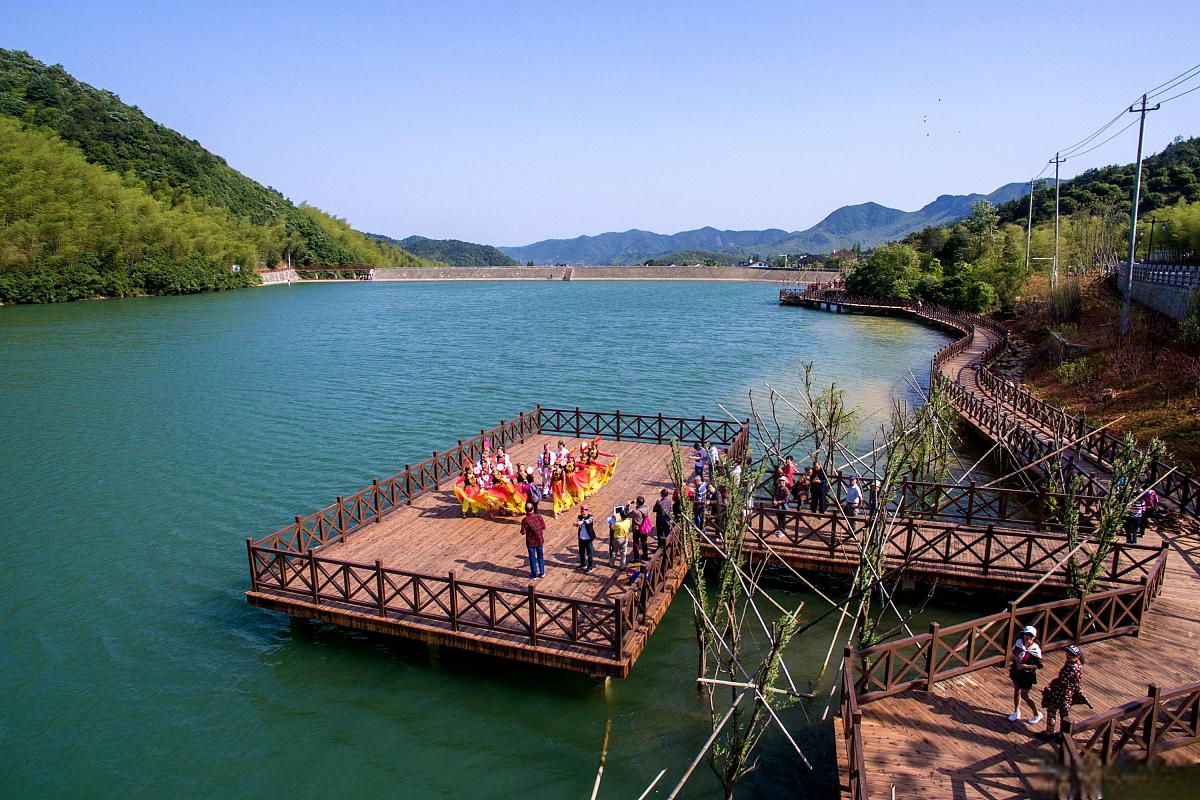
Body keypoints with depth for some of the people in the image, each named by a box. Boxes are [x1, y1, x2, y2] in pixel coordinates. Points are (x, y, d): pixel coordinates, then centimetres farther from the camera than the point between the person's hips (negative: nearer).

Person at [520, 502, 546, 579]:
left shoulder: (525, 520, -21)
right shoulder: (539, 516, -11)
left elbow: (523, 532, -17)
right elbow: (544, 527, -1)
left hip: (531, 542, -3)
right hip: (539, 540, 3)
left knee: (532, 558, 12)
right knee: (540, 557, 18)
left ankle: (534, 574, 21)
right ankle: (542, 573, 27)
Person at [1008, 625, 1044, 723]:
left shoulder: (1035, 649, -22)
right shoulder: (1019, 642, -7)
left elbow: (1038, 665, -16)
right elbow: (1013, 653, 8)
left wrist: (1024, 666, -25)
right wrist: (1015, 658, -14)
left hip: (1027, 674, -5)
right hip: (1016, 671, 6)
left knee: (1024, 695, 5)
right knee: (1016, 691, 19)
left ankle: (1037, 714, 28)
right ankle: (1016, 712, 38)